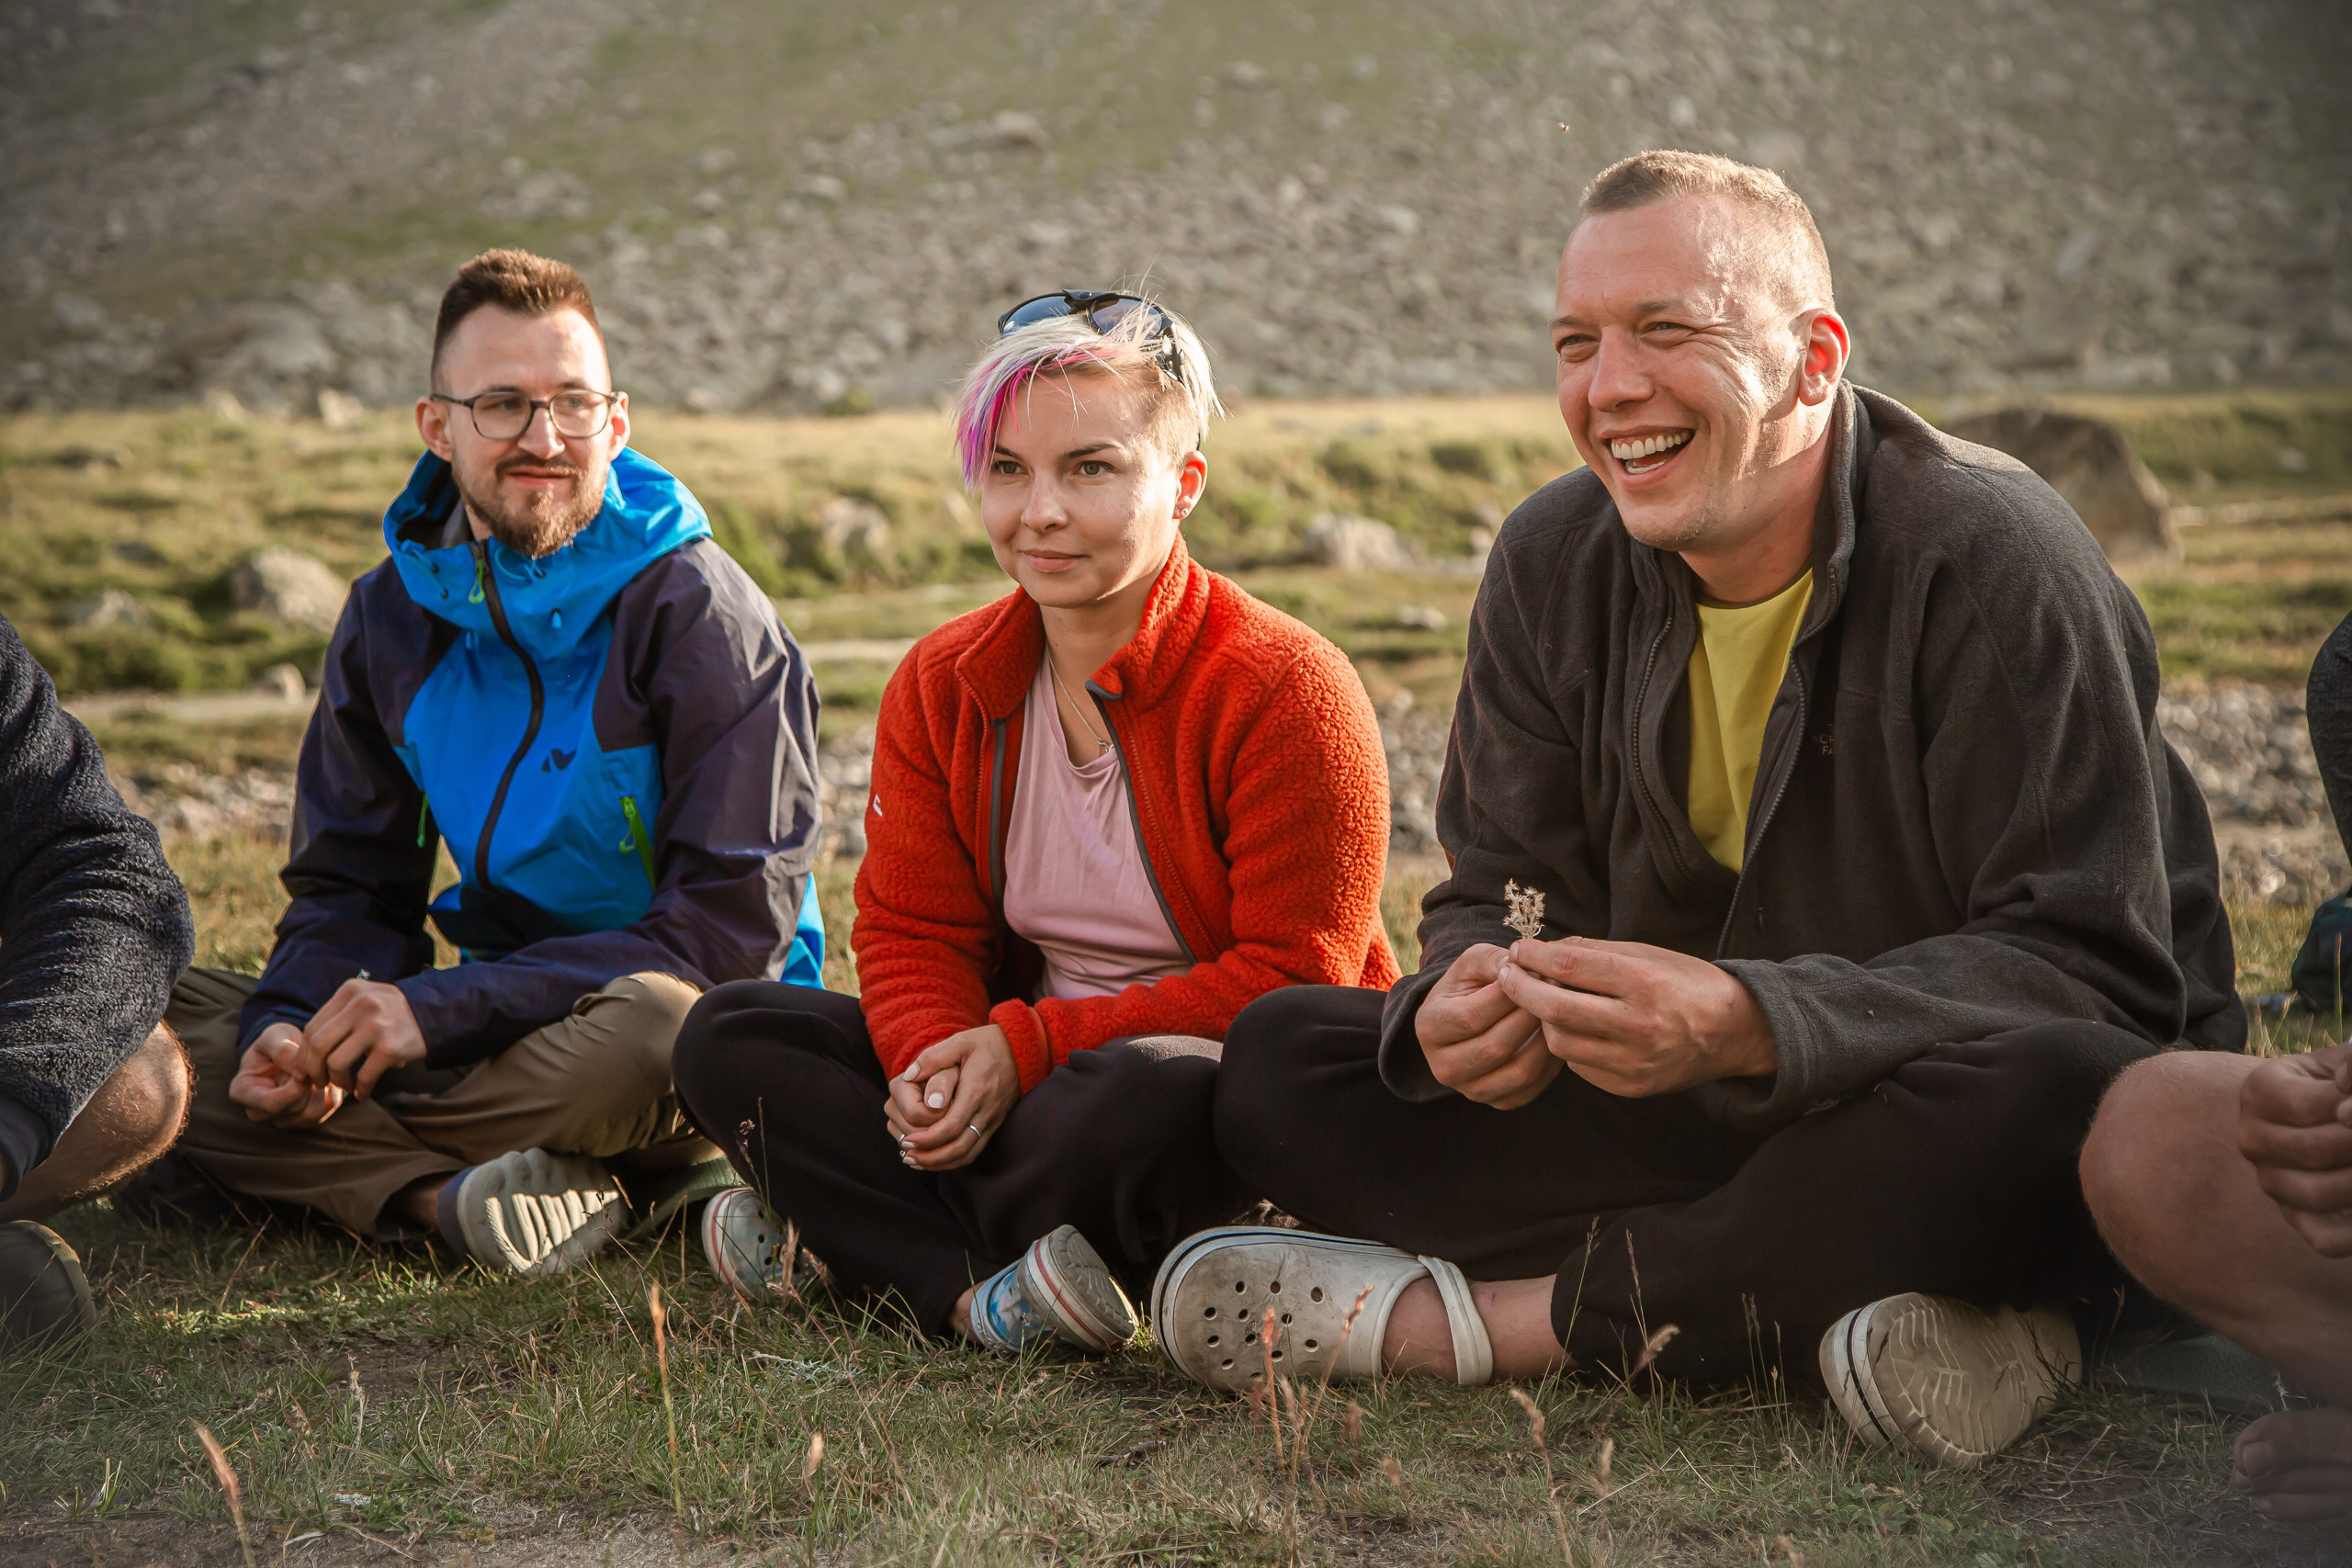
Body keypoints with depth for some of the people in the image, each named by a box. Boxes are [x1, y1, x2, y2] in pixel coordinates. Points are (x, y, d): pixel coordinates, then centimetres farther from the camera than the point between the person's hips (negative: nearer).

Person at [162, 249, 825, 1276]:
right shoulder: (392, 620, 5)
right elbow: (352, 890, 8)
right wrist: (287, 1027, -16)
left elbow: (732, 920, -18)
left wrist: (440, 1011, -23)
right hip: (507, 1026, 6)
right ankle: (453, 1197, -28)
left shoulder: (700, 615, -13)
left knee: (651, 1034, -41)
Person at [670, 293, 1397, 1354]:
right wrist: (933, 1067, -21)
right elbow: (911, 929, 4)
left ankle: (877, 1246, -14)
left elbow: (1291, 976, -16)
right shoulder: (942, 685, 5)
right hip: (1010, 1070, 6)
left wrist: (1031, 1044, -21)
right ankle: (981, 1297, -26)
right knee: (727, 1037, -8)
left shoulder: (1285, 688, -14)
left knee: (1151, 1097, -41)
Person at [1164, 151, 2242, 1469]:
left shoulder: (1991, 554, -17)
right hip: (1694, 1110, 5)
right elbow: (1503, 891, 3)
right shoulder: (1555, 563, 1)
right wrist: (1470, 1003, -24)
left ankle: (1466, 1319, -26)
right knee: (1278, 1064, -10)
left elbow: (2093, 964, -23)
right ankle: (1813, 1306, -26)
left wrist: (1748, 1023, -38)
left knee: (2038, 1103, -42)